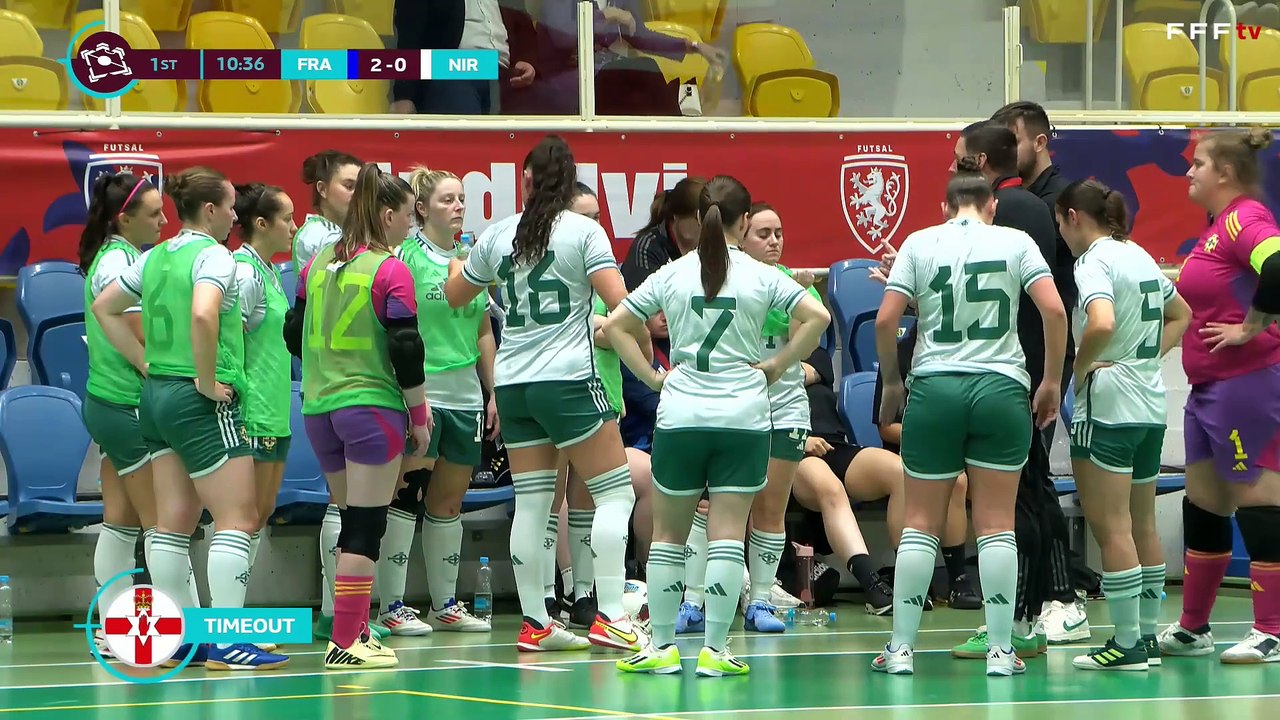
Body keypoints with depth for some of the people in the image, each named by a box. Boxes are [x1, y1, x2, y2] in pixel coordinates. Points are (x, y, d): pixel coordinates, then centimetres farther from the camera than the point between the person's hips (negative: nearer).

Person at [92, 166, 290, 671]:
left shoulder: (156, 257, 12)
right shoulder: (212, 255, -13)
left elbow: (105, 308, 20)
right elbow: (203, 314, -31)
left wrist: (147, 363, 16)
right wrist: (207, 379, -19)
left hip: (156, 396, 9)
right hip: (202, 403, -9)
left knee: (174, 523, 10)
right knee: (238, 519, -6)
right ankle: (227, 643, -11)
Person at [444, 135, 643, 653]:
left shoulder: (497, 236, 8)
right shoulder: (584, 230, -4)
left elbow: (454, 295, 23)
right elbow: (619, 301, -14)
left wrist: (458, 262, 43)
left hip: (512, 383, 5)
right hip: (568, 379, -5)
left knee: (531, 502, 7)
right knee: (614, 491, 1)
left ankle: (535, 624, 6)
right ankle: (610, 616, -9)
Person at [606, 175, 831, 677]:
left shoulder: (672, 275, 3)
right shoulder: (762, 277, -1)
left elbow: (615, 326, 3)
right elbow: (817, 317, -11)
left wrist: (653, 376, 5)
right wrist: (775, 366, -3)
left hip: (680, 414, 1)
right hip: (743, 417, -1)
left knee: (669, 535, 11)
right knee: (727, 535, 0)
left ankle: (662, 646, 10)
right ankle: (714, 650, -4)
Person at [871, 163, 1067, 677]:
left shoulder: (920, 243, 4)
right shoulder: (1015, 242, 4)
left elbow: (886, 319, -3)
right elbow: (1054, 310, -6)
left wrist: (891, 381, 11)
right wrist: (1052, 382, 3)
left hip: (934, 388, 0)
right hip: (1001, 388, 0)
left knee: (921, 523, 7)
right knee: (996, 524, 3)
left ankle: (901, 649, 7)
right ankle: (1000, 651, 2)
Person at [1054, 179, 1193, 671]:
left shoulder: (1095, 261, -12)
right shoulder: (1139, 256, 14)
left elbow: (1102, 323, -30)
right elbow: (1181, 316, 27)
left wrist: (1079, 368, -14)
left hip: (1108, 405, -9)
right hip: (1151, 402, 9)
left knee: (1111, 528, -5)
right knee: (1142, 525, 13)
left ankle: (1128, 644, -7)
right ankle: (1147, 635, 16)